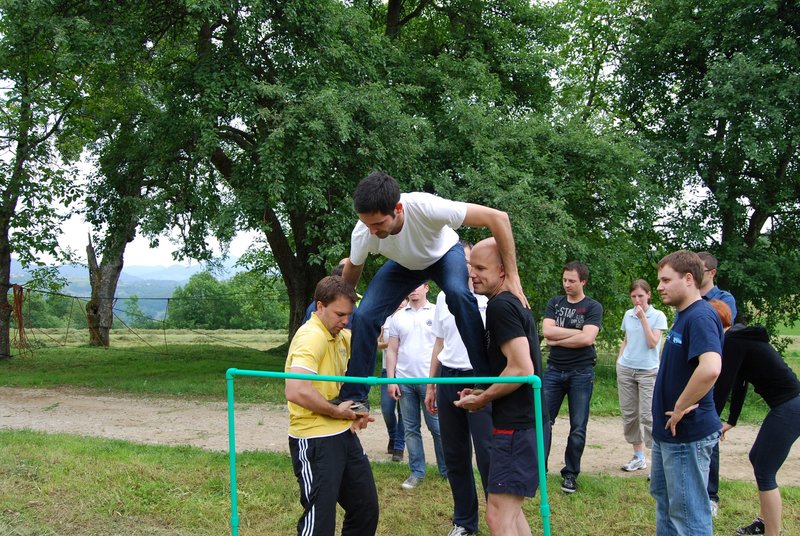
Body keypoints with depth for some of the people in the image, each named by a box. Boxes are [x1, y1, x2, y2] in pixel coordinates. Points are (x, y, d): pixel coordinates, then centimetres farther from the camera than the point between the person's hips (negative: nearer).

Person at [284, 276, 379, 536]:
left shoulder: (342, 336, 7)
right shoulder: (311, 337, -20)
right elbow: (296, 392, -33)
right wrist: (338, 411, -17)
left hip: (344, 434, 9)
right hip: (315, 440, -9)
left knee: (366, 509, 17)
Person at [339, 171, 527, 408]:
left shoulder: (425, 207, -44)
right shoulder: (362, 233, -32)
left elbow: (497, 218, -40)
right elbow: (352, 270, -5)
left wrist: (512, 277, -39)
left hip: (444, 254, -3)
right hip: (403, 265, 3)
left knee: (458, 293, -35)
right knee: (363, 316, -15)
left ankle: (486, 377, -24)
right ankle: (354, 396, 1)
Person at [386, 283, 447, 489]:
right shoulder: (398, 317, 9)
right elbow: (392, 351, 9)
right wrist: (390, 380, 2)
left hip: (430, 380, -3)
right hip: (404, 381, 3)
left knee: (437, 427, 1)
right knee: (410, 429, 7)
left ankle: (447, 470, 13)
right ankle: (417, 472, 15)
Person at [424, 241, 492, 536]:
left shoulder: (489, 296, -6)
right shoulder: (443, 298, 11)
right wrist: (431, 386, 17)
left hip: (480, 379, -6)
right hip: (448, 379, 6)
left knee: (487, 453, -9)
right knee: (454, 455, 11)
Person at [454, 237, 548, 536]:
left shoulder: (500, 306, -15)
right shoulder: (515, 303, 15)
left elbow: (522, 370, -22)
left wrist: (482, 399, -9)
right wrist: (484, 394, 14)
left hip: (517, 426, -11)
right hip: (525, 422, 11)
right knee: (510, 510, 18)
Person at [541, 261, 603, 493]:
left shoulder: (593, 307, 0)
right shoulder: (554, 303, 10)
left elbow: (587, 338, -15)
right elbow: (547, 331, -5)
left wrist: (557, 340, -8)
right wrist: (577, 332, -9)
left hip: (581, 372, -2)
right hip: (554, 370, 3)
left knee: (578, 427, 2)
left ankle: (570, 474, 13)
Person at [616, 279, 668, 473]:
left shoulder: (658, 316, -5)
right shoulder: (628, 315, 8)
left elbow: (652, 343, -15)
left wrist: (643, 318, -17)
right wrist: (619, 361, 9)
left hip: (648, 371, -5)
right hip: (626, 370, 5)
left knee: (648, 416, -12)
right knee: (629, 414, 7)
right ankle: (639, 457, 19)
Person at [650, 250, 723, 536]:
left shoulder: (701, 317, -21)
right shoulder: (684, 316, 10)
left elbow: (710, 368, -38)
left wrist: (680, 409, -26)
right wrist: (672, 409, 12)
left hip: (687, 434, -10)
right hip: (668, 430, 10)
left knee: (688, 512, -1)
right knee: (664, 497, 23)